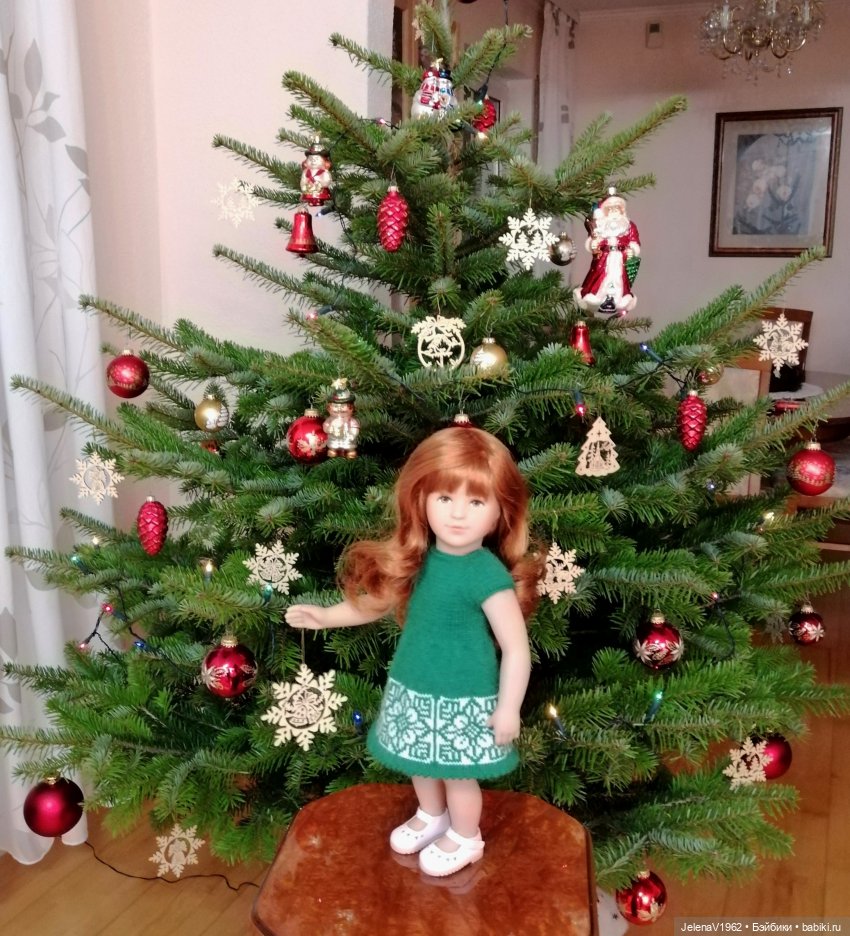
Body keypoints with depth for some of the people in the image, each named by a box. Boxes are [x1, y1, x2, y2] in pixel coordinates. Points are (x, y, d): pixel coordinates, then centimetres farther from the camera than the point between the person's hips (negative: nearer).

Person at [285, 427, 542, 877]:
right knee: (421, 762, 26)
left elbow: (516, 648, -21)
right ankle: (431, 817, 53)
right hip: (413, 690, 6)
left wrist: (508, 710, -17)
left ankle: (465, 838, 41)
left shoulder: (488, 575, -25)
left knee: (457, 772, 14)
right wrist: (324, 615, 7)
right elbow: (380, 600, 10)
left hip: (462, 700, -6)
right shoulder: (421, 558, -6)